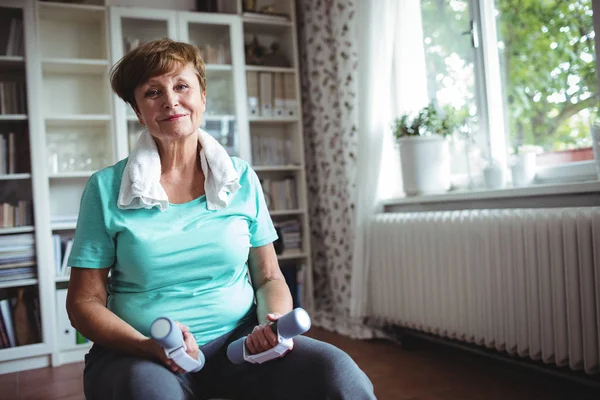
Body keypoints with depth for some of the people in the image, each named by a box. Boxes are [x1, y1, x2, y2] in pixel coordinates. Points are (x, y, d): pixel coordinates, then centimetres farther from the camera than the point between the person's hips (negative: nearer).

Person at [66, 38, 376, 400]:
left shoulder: (242, 179, 4)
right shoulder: (106, 189, -2)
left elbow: (269, 277, 10)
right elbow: (85, 301, 0)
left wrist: (275, 322, -12)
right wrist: (150, 346, -17)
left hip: (239, 342, 2)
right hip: (139, 353, -1)